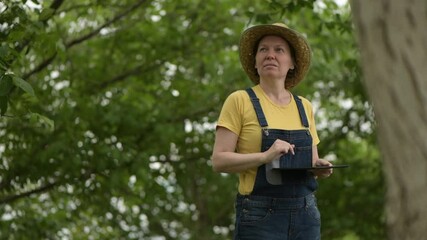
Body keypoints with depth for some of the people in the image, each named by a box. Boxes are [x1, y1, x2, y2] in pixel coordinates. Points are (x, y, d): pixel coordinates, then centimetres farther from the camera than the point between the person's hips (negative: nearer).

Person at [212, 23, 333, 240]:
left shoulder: (304, 107, 14)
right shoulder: (239, 101, 0)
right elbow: (219, 160, -6)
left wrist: (320, 167, -2)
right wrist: (265, 157, -19)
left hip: (305, 214, 5)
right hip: (260, 215, -5)